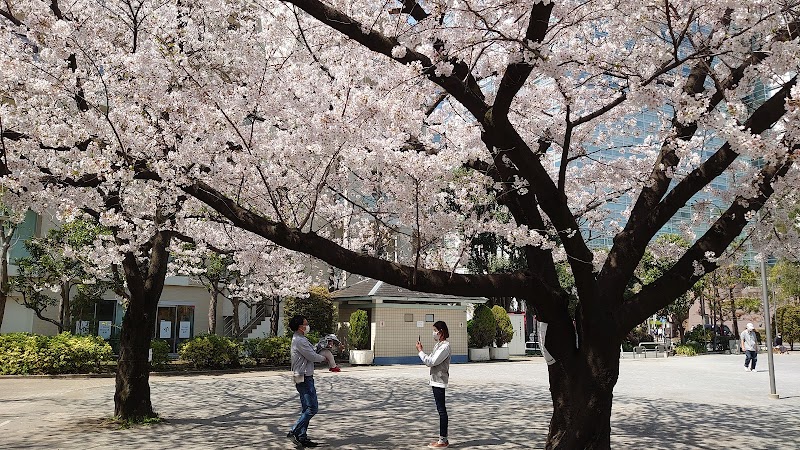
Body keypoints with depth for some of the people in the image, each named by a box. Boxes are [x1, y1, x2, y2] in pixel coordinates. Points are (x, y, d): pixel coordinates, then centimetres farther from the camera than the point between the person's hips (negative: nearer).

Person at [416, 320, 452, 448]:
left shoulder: (445, 346, -16)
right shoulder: (438, 345, 14)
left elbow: (431, 362, -20)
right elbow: (429, 362, 16)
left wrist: (420, 351, -12)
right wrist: (421, 351, 6)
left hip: (440, 381, -10)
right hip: (436, 381, 10)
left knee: (442, 410, -5)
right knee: (441, 410, 13)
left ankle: (443, 440, 0)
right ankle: (443, 439, 19)